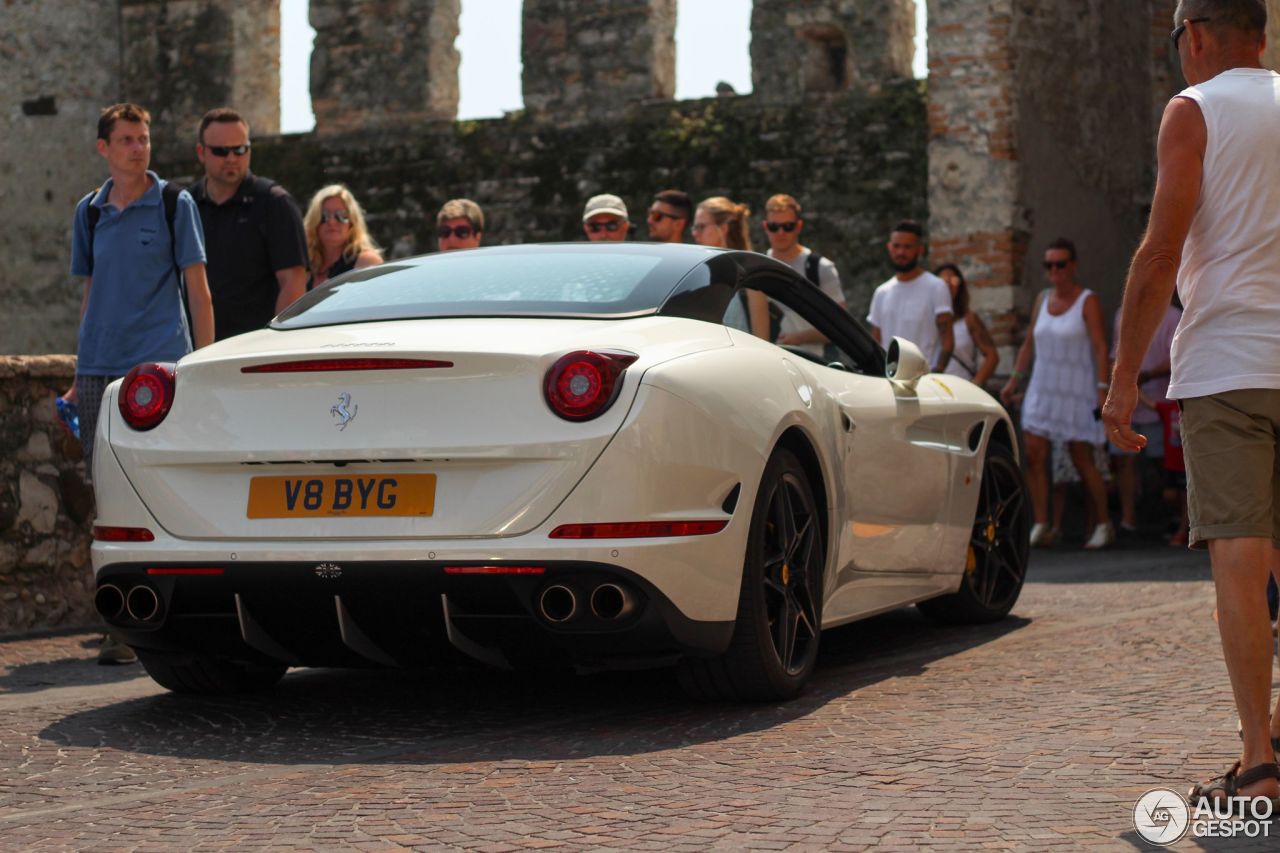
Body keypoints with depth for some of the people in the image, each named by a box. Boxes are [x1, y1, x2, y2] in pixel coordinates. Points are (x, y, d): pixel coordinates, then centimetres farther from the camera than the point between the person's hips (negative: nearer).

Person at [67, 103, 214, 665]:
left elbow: (198, 293, 1)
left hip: (157, 365, -5)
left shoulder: (174, 205, 1)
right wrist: (80, 376, 17)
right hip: (99, 370, 5)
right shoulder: (89, 212, 14)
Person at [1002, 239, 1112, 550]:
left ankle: (1103, 525, 10)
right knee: (1034, 456, -7)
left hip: (1076, 391, -5)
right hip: (1042, 389, 5)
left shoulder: (1088, 301, -6)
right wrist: (1014, 379, 12)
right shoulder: (1042, 299, 12)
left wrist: (1103, 388, -19)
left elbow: (1100, 347, -11)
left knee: (1083, 460, -3)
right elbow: (1029, 342, 18)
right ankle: (1041, 526, -4)